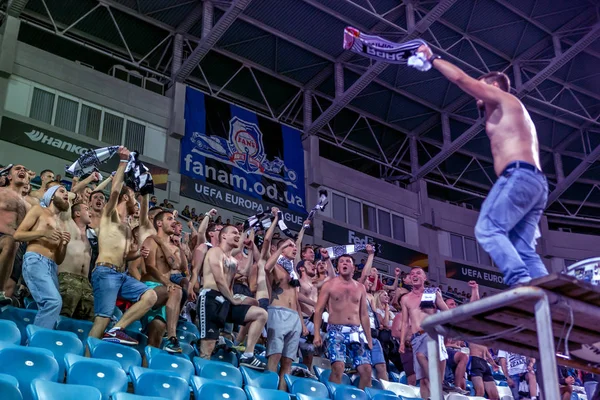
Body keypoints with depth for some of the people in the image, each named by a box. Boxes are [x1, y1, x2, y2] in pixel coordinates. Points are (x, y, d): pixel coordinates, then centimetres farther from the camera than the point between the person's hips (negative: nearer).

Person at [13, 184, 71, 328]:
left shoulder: (60, 224, 28)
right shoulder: (38, 210, 13)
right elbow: (17, 234, 3)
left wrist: (64, 243, 6)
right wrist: (43, 233, -9)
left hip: (52, 267, 7)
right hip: (35, 261, -7)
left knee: (48, 306, -8)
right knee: (54, 301, -27)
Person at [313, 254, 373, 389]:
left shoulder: (360, 288, 16)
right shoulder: (329, 285, 5)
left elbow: (364, 315, 18)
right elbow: (318, 310, 1)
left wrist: (369, 338, 13)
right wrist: (317, 333, -9)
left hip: (356, 332, 4)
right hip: (336, 331, -4)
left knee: (366, 369, -6)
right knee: (338, 366, -23)